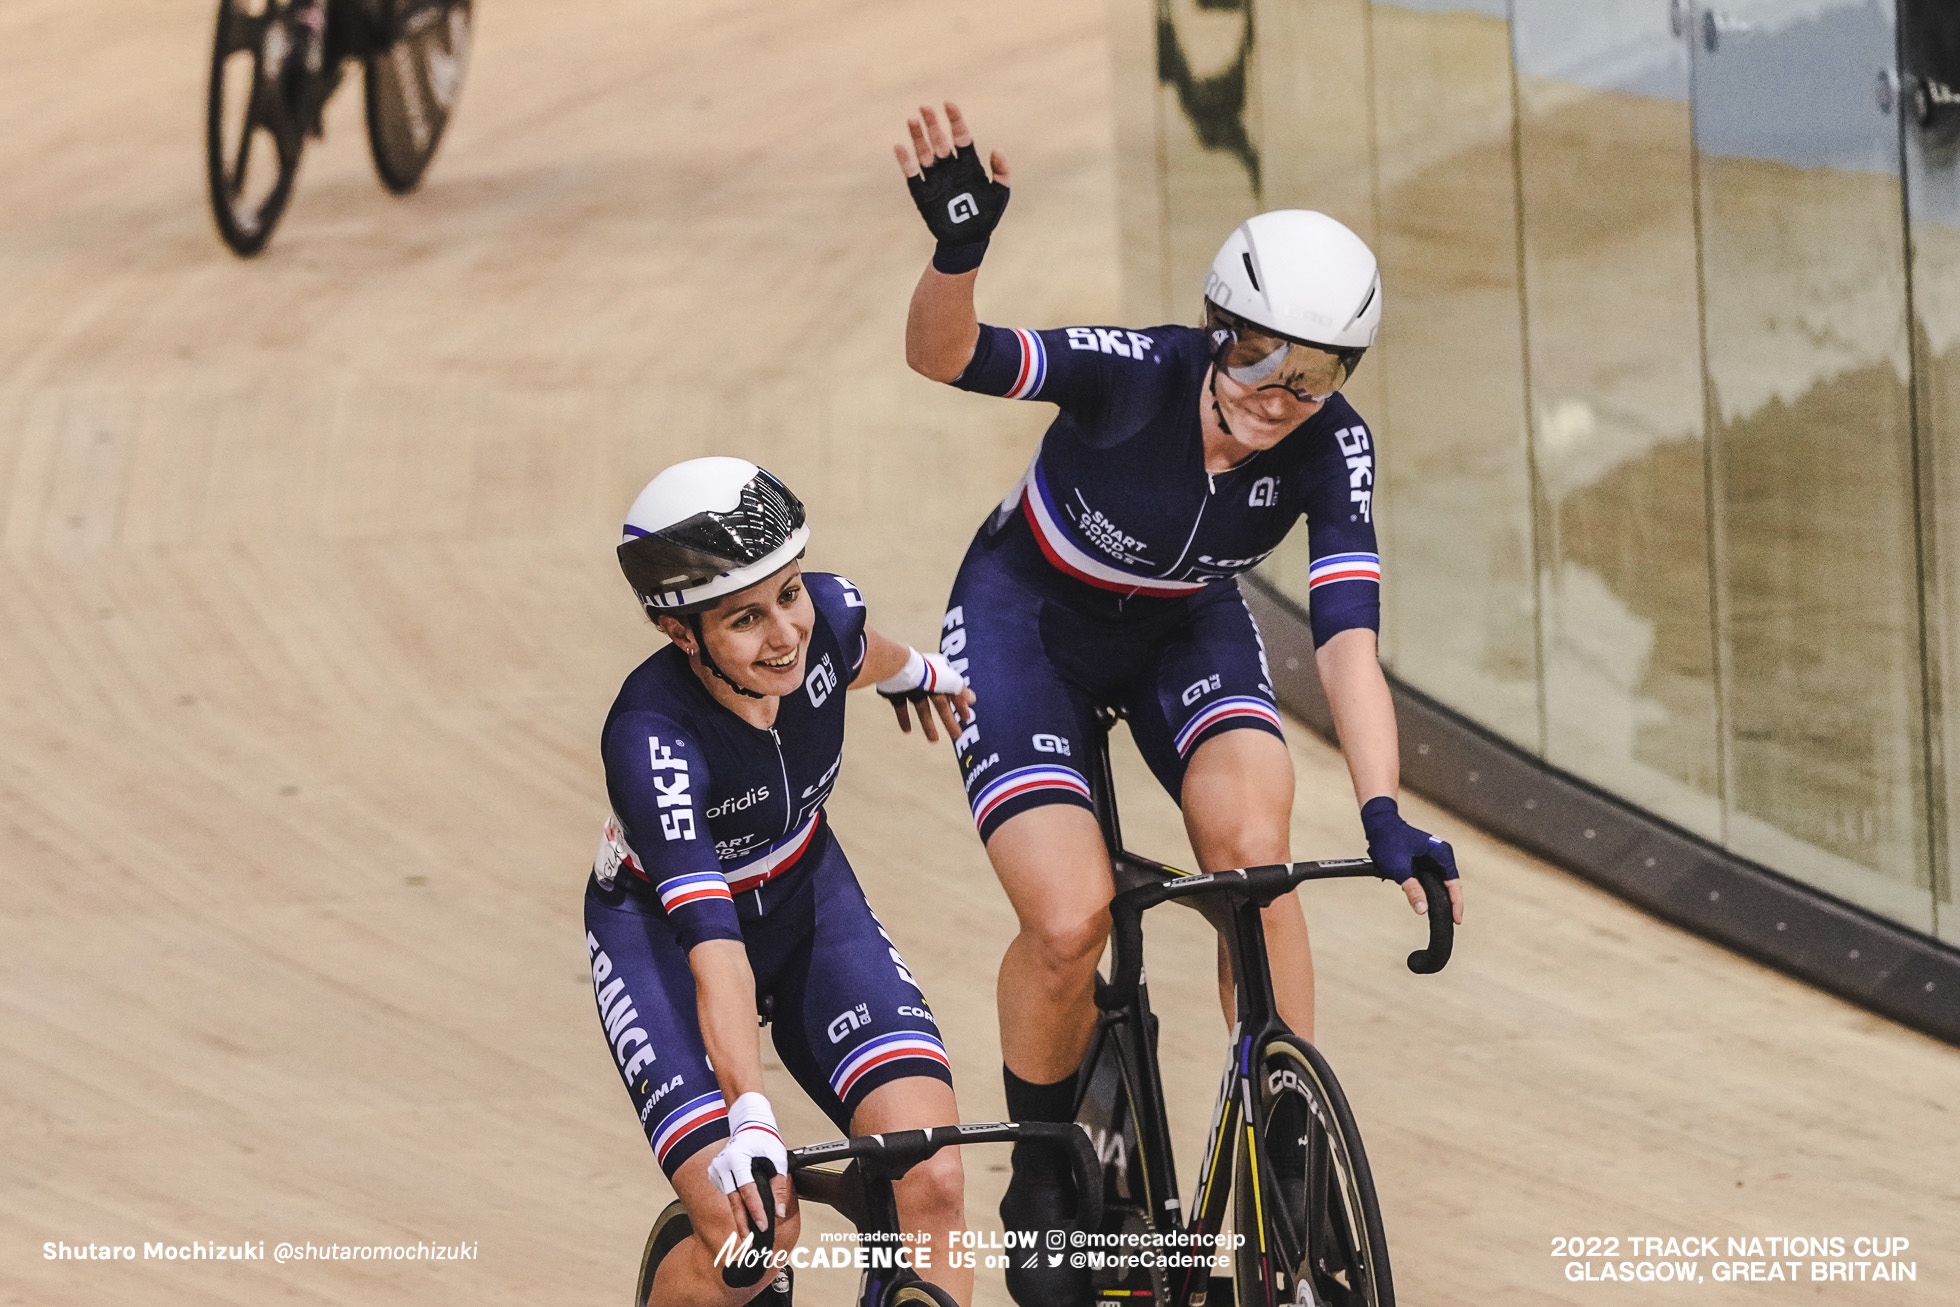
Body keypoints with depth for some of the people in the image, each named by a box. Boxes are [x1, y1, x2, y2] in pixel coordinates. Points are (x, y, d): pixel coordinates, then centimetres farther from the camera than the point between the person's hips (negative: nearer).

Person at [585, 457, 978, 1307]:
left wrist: (918, 673, 29)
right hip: (662, 928, -4)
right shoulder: (652, 736, -35)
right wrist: (749, 1121, -54)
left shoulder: (825, 614, -21)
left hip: (808, 899, 4)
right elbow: (713, 946, -43)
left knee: (932, 1183, -19)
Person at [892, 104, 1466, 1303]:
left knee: (1254, 847, -26)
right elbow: (945, 354, -42)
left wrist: (1384, 816, -44)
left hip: (1183, 631, 3)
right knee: (1072, 923, -20)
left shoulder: (1331, 447, -24)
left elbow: (1348, 639, -30)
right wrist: (959, 250, -63)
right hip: (1029, 621, -3)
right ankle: (1044, 1174, 7)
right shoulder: (1138, 372, -31)